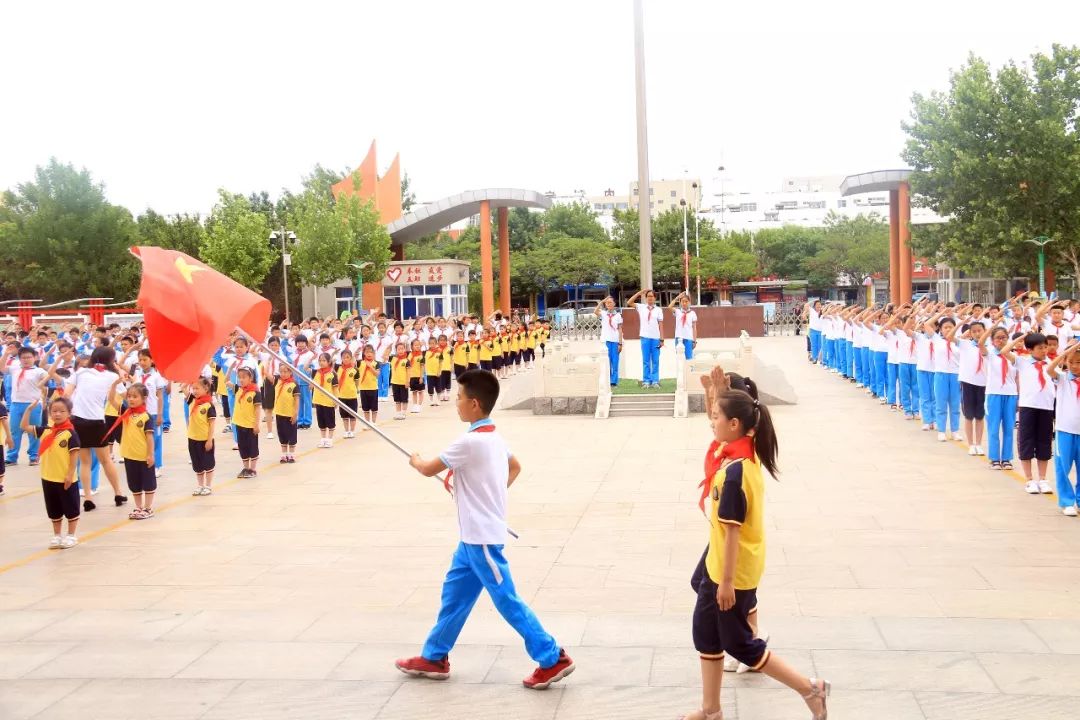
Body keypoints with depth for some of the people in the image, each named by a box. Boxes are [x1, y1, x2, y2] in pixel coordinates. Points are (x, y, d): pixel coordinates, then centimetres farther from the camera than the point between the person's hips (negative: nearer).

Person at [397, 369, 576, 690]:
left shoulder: (469, 442, -23)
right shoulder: (493, 437, 6)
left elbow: (429, 470, -12)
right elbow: (515, 467, 24)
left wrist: (415, 460, 10)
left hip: (481, 538, -10)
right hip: (475, 535, 10)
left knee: (507, 601, -3)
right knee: (454, 593, 17)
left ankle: (553, 659, 3)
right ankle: (434, 657, 28)